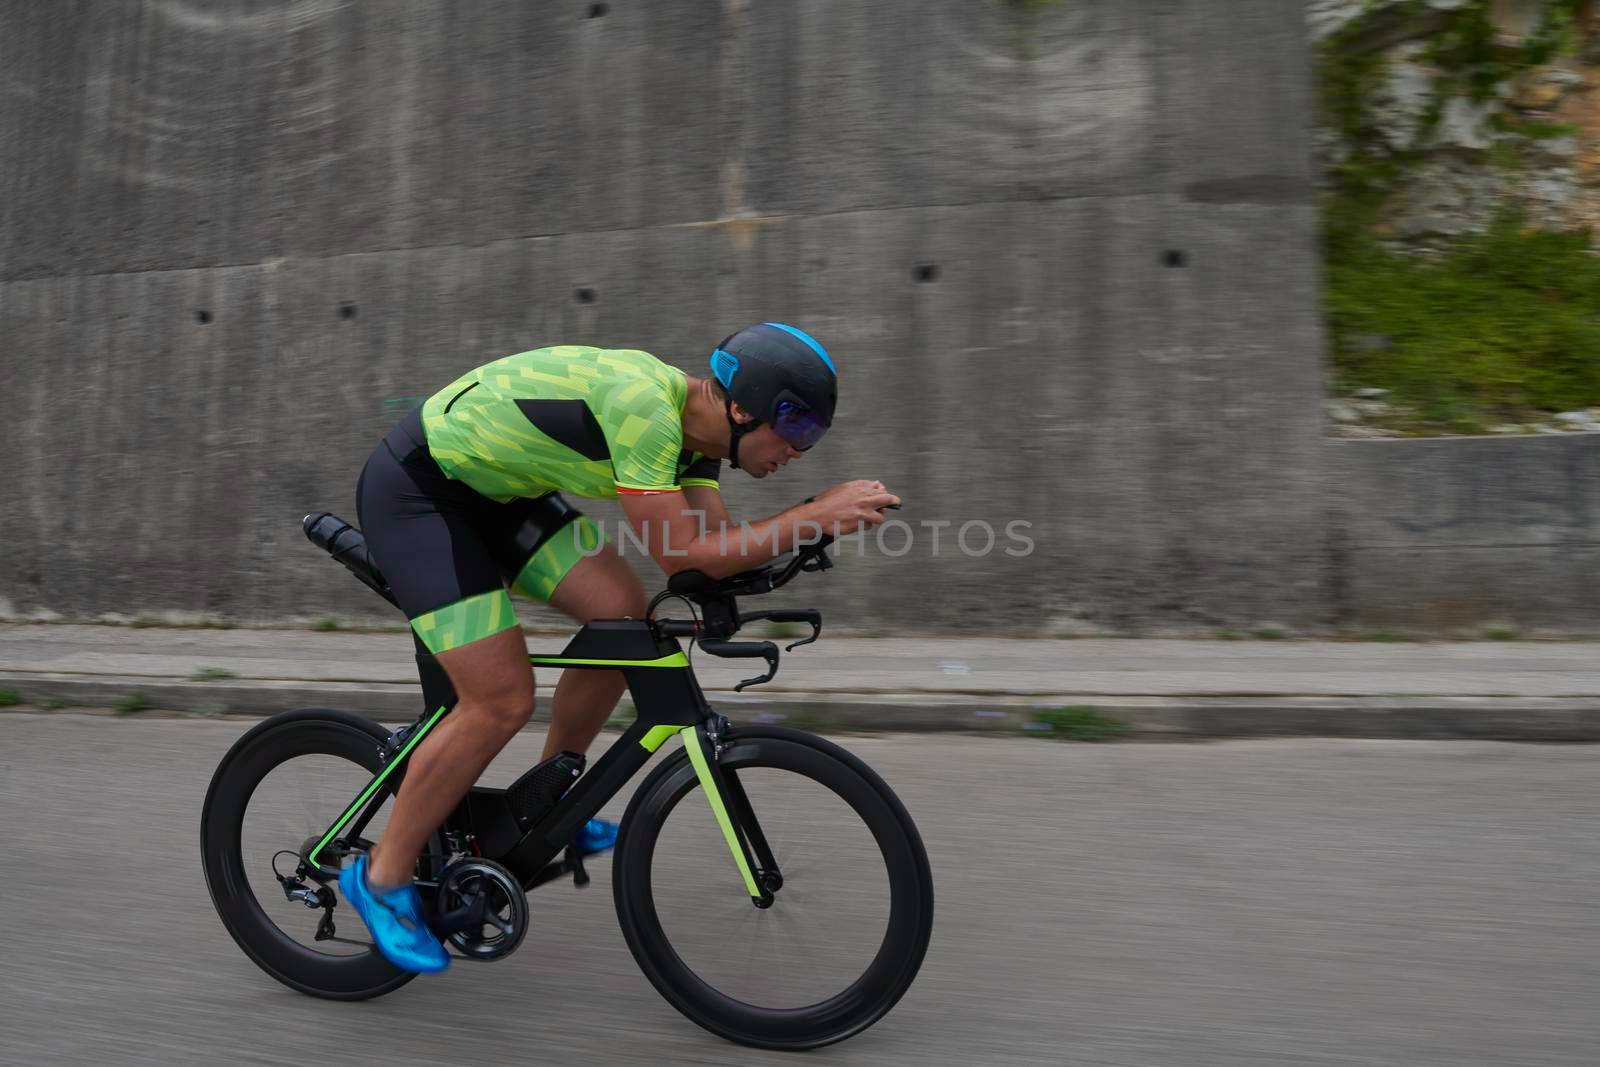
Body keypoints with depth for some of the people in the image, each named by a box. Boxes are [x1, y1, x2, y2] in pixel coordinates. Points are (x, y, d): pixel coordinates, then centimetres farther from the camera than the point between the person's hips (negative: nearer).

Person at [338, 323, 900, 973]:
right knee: (503, 701, -12)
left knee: (627, 618, -2)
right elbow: (684, 555, -30)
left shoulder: (691, 421, -3)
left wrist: (804, 528, -16)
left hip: (491, 488, 9)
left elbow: (714, 549, -2)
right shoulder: (642, 404, -30)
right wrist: (818, 516, -29)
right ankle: (382, 879, 9)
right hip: (412, 491, -8)